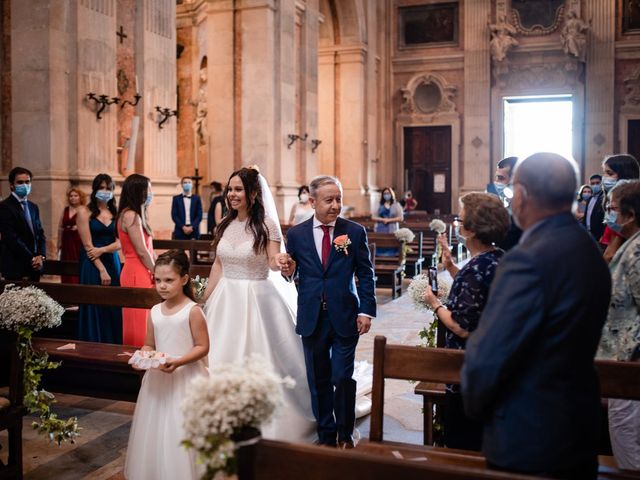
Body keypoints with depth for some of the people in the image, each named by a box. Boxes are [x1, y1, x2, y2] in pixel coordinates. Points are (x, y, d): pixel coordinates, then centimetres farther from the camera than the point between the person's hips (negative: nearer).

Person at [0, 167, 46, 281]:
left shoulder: (33, 207, 15)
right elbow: (12, 238, -15)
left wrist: (41, 256, -4)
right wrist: (32, 259, -13)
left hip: (34, 267, 6)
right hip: (15, 268, -6)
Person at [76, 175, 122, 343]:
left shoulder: (115, 213, 11)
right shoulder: (84, 211, -1)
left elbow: (120, 242, 3)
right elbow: (88, 245, -7)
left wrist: (102, 250, -15)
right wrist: (101, 269, -12)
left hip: (113, 263, 4)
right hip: (92, 265, -4)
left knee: (114, 310, 4)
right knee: (95, 310, -1)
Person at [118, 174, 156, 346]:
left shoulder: (137, 214, 16)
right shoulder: (131, 215, -14)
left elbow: (149, 249, 14)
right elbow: (141, 251, -16)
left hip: (142, 273, 10)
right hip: (137, 275, -10)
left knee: (141, 324, 13)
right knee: (140, 324, -4)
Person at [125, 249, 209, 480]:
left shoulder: (192, 310, -11)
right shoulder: (155, 311, 6)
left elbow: (203, 347, -11)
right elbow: (149, 345, 14)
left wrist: (178, 362, -24)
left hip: (185, 378, -5)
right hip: (158, 379, 6)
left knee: (182, 431, -1)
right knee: (156, 429, 13)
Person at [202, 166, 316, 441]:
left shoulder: (267, 224, -8)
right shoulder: (225, 225, 8)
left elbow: (274, 263, -13)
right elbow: (218, 265, 13)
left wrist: (279, 261, -37)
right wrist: (206, 299, 12)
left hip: (257, 299, -5)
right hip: (226, 299, 6)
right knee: (221, 360, 10)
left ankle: (262, 423, 16)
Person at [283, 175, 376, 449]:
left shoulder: (355, 232, -1)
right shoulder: (296, 234, 2)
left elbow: (366, 274, 2)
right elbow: (292, 274, 9)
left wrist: (367, 311, -4)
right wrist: (288, 271, -14)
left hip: (345, 318, -2)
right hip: (312, 319, 2)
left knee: (343, 379, 0)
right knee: (318, 381, 11)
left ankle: (345, 434, 22)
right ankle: (326, 434, 28)